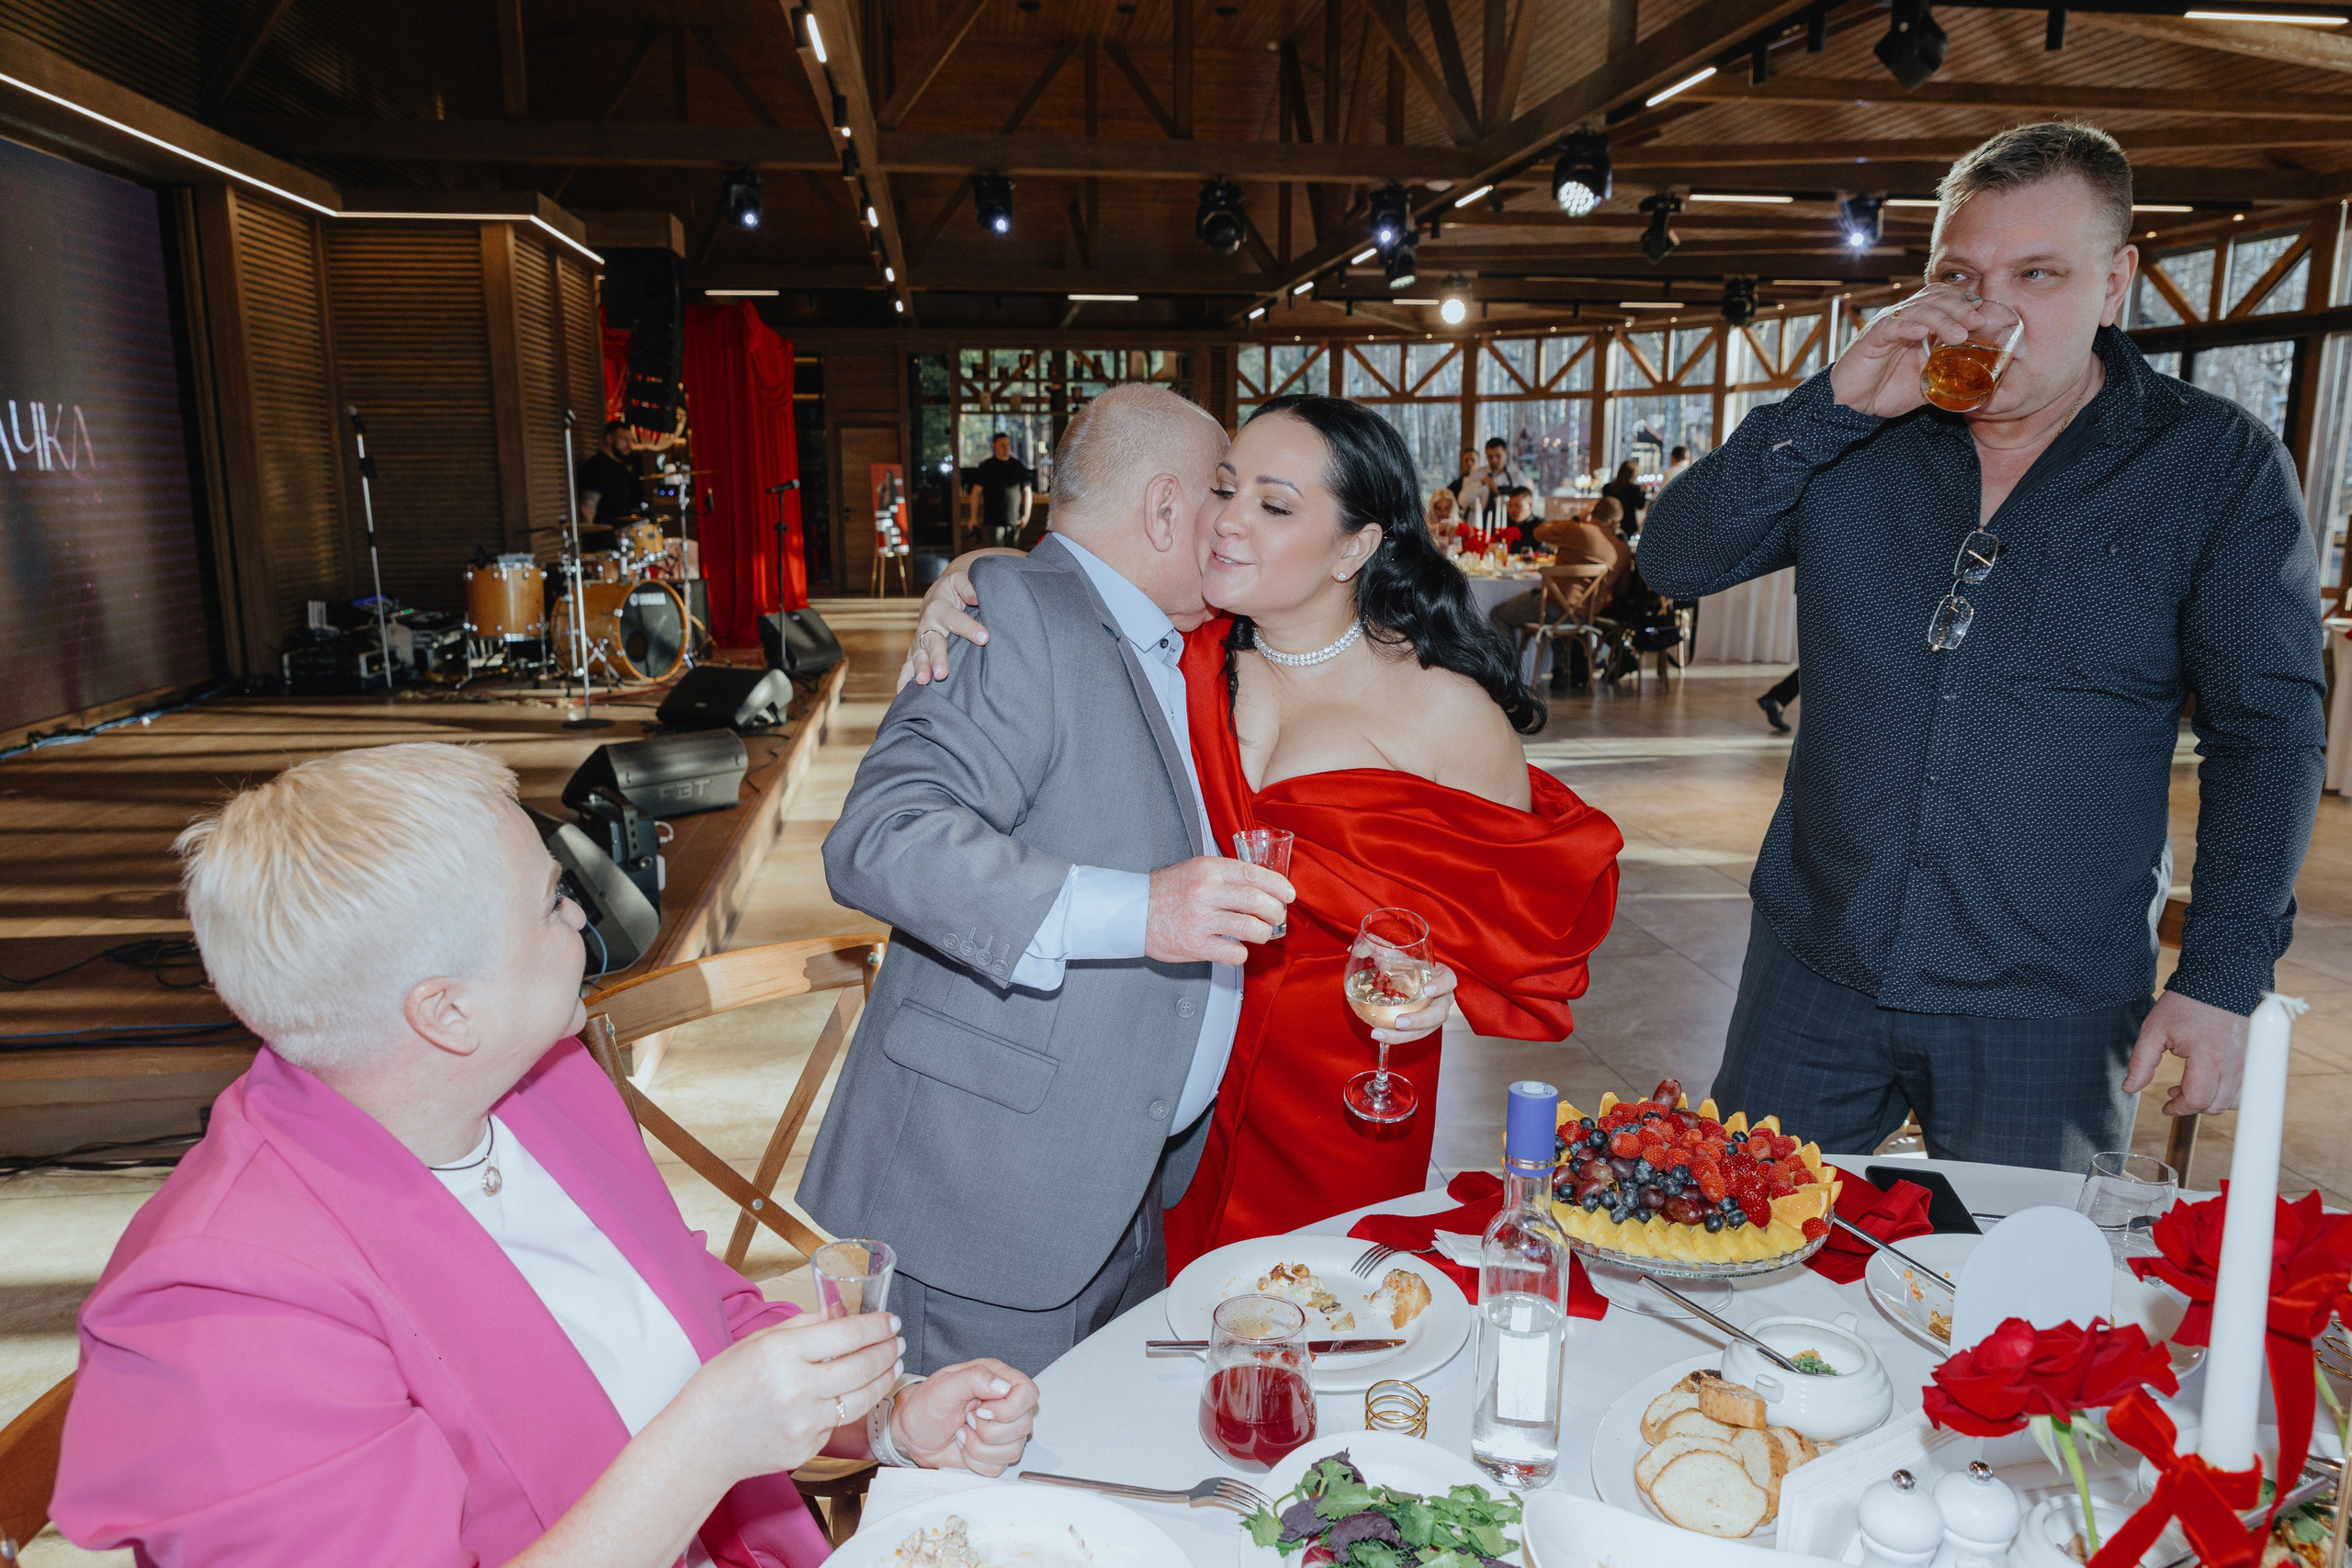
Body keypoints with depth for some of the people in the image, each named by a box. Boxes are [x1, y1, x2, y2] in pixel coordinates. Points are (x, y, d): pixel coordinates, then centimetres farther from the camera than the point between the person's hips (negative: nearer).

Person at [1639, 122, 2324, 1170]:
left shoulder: (2220, 466, -2)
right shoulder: (1861, 438, 3)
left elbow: (2266, 733, -2)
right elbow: (1675, 561, -5)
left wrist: (2224, 976, -9)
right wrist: (1832, 405, -16)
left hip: (2050, 1004, -1)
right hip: (1817, 966, 2)